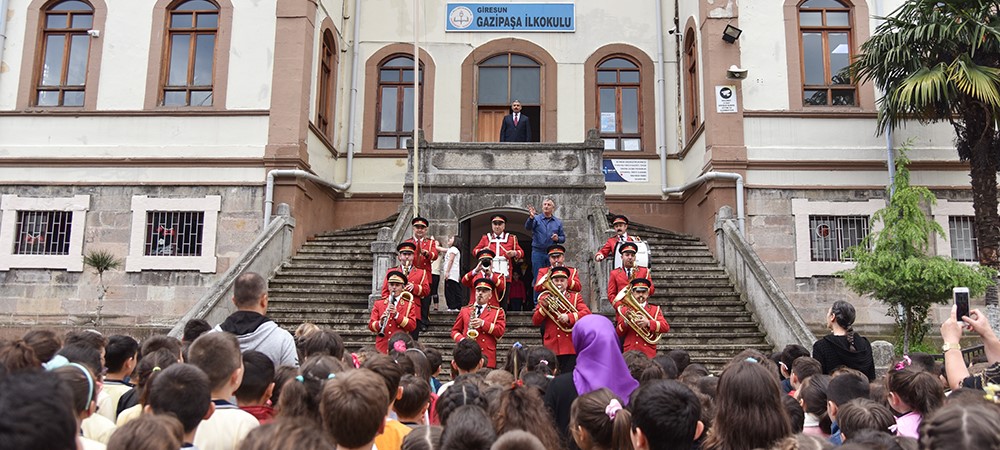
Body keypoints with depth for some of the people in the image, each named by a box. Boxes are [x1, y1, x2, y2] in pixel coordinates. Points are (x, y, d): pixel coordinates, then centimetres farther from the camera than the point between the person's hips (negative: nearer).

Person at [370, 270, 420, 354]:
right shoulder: (378, 303, 10)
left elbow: (412, 326, -6)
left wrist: (396, 314, -17)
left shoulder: (409, 304, 5)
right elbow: (371, 325, 4)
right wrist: (380, 323, -18)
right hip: (382, 347, 1)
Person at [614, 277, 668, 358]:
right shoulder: (625, 310, 10)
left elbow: (666, 327, -5)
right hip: (630, 352, 0)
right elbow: (618, 333, 7)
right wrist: (625, 322, -12)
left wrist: (648, 323, -20)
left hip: (648, 353, 0)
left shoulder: (655, 309, 10)